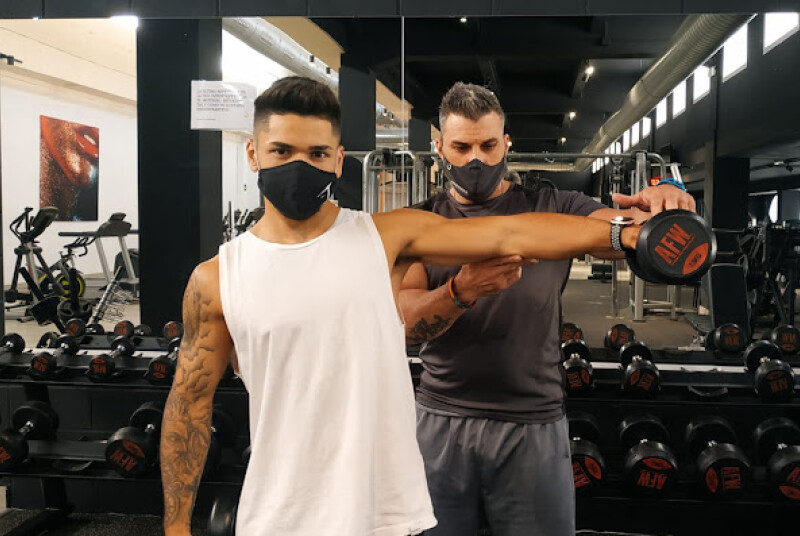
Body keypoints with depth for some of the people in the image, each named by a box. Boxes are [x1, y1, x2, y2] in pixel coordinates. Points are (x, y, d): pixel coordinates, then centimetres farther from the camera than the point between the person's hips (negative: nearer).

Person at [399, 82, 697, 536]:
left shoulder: (552, 207, 3)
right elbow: (403, 323, -9)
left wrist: (662, 206, -33)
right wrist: (462, 290, -29)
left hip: (535, 426, 0)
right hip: (442, 423, 1)